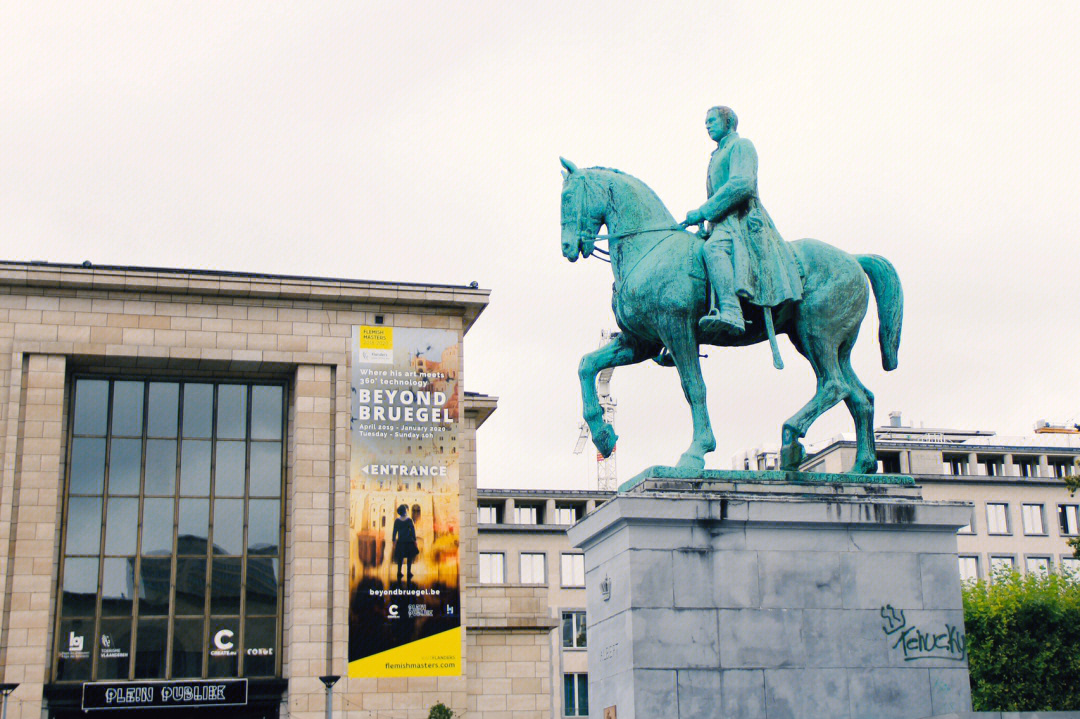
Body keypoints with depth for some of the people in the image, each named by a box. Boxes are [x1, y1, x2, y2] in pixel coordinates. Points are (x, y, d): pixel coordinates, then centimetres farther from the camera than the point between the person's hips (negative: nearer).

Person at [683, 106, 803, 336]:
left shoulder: (740, 145, 2)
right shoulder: (718, 155, 31)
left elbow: (742, 184, -15)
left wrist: (703, 211, -17)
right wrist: (704, 222, 13)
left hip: (744, 220, -11)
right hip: (723, 223, 11)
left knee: (712, 248, -37)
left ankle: (730, 313, -54)